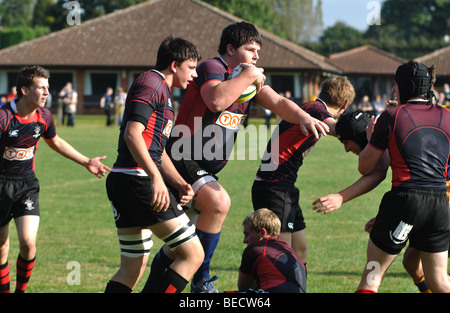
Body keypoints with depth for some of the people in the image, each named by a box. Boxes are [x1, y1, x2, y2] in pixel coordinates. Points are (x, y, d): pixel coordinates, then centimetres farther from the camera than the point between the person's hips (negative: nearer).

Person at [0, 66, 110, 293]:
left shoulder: (44, 117, -2)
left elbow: (56, 142, 19)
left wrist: (87, 162, 20)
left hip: (26, 184, 3)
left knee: (28, 243, -13)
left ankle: (21, 290, 7)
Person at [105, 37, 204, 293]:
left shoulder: (162, 91, 26)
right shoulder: (151, 83, -7)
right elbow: (132, 134, -20)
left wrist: (180, 184, 9)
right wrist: (156, 179, -26)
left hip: (121, 183, 11)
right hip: (138, 182, -11)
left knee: (133, 269, 13)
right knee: (193, 254, -7)